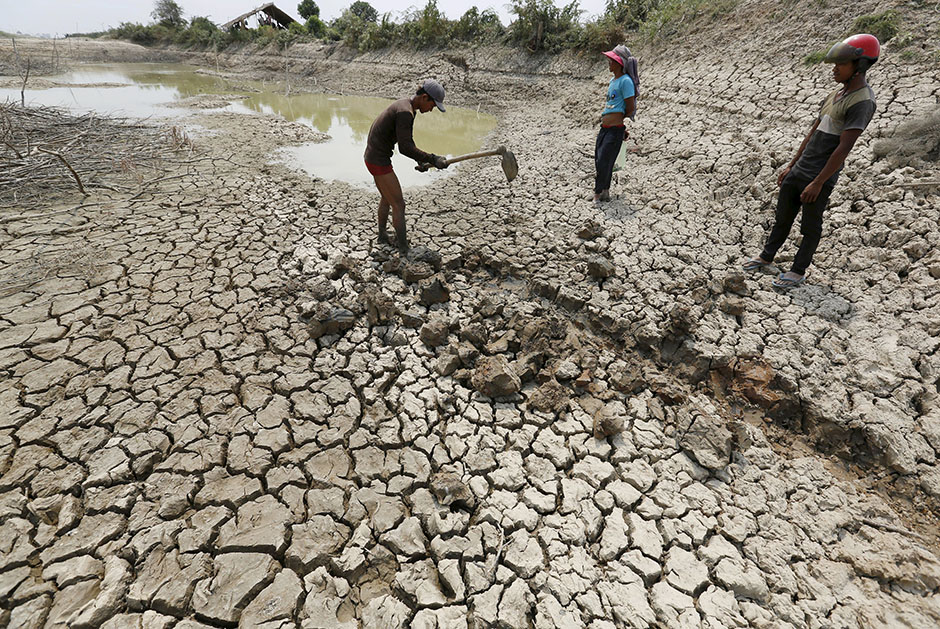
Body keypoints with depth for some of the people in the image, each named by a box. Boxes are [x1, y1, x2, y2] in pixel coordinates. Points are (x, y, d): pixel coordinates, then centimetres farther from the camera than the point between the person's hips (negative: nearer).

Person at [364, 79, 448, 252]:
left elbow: (407, 139, 18)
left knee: (387, 198, 25)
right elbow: (404, 147, -28)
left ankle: (382, 236, 42)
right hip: (379, 162, -10)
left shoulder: (405, 105, 10)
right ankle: (404, 248, 6)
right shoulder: (405, 112, -22)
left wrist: (420, 159, 6)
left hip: (373, 157, 10)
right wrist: (432, 159, -26)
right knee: (399, 205, -3)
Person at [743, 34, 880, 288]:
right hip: (798, 171, 8)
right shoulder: (834, 96, 15)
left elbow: (843, 148, -18)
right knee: (782, 217, 15)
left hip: (820, 178, -8)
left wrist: (818, 183, -20)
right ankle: (767, 257, 29)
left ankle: (798, 271, 14)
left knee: (810, 226, 3)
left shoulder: (862, 102, -13)